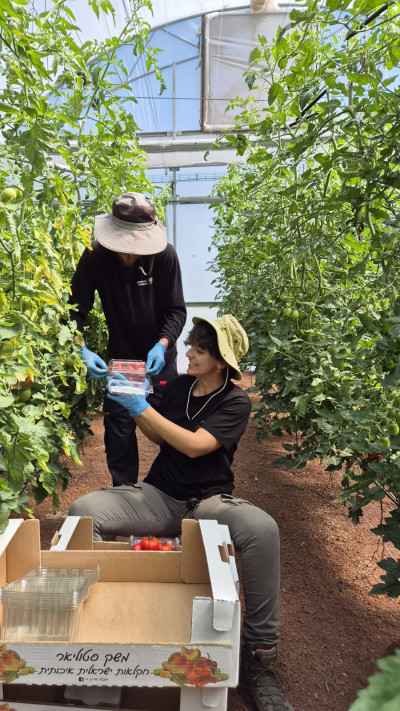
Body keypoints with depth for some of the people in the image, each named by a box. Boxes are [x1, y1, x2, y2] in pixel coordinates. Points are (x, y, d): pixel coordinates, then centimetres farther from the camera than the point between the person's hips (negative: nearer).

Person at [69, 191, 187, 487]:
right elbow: (76, 309, -14)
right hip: (118, 360, 0)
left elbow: (177, 310, -13)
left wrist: (163, 343, -29)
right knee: (119, 432, 7)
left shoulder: (165, 255, -19)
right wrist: (82, 349, -30)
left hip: (159, 359, 0)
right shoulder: (95, 257, -18)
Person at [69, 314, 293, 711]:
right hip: (159, 497, 4)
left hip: (208, 501, -3)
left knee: (262, 529, -36)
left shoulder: (235, 402, -7)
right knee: (82, 510, -23)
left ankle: (259, 657, -18)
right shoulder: (177, 386, 7)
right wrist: (131, 407, 0)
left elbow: (194, 445, -20)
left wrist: (142, 408, -19)